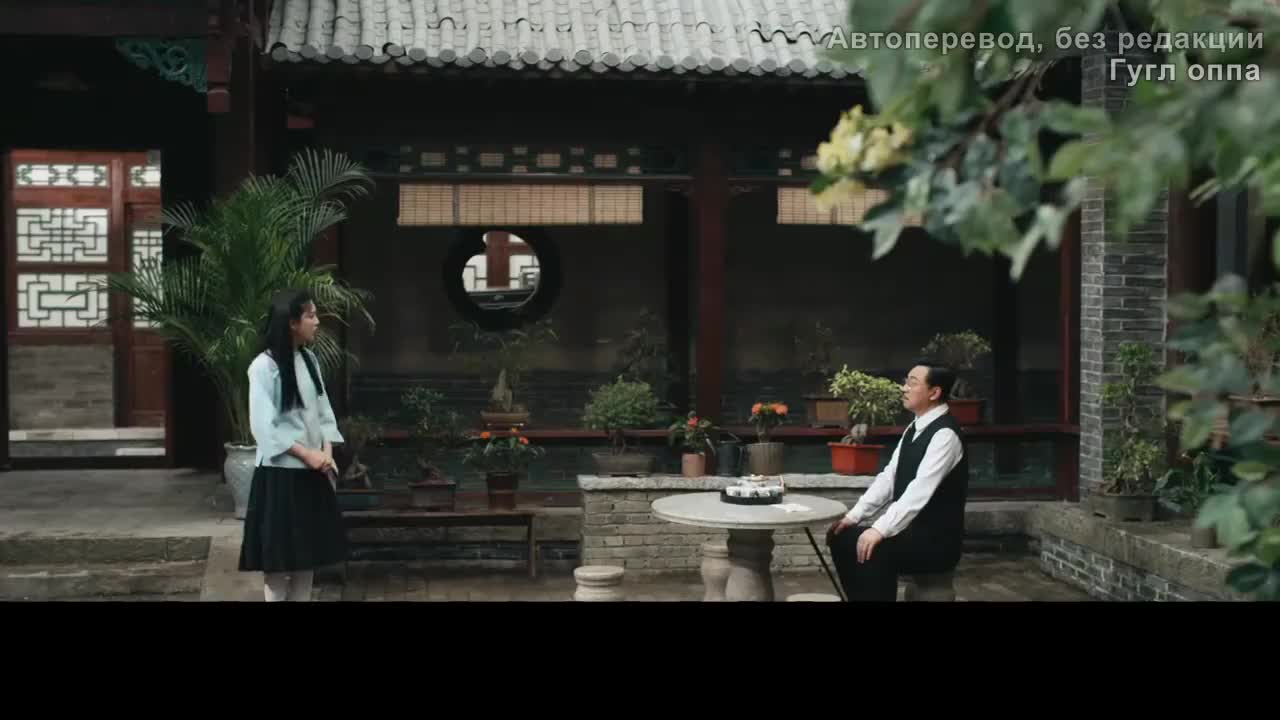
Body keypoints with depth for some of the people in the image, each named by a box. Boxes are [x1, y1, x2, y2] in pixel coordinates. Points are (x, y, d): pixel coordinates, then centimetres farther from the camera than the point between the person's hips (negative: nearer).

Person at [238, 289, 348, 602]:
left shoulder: (310, 360, 7)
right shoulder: (264, 366, -14)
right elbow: (263, 426, -17)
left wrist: (326, 453, -4)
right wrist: (306, 453, -16)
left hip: (312, 471, 7)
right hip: (280, 471, -7)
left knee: (309, 551, 11)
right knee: (279, 555, 1)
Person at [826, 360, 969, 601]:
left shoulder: (945, 434, -20)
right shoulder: (914, 429, 10)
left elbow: (920, 490, -29)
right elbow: (889, 477, 10)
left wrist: (880, 530, -35)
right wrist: (854, 515, -1)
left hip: (936, 541, -9)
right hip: (909, 530, 9)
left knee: (875, 552, -31)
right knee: (841, 537, 1)